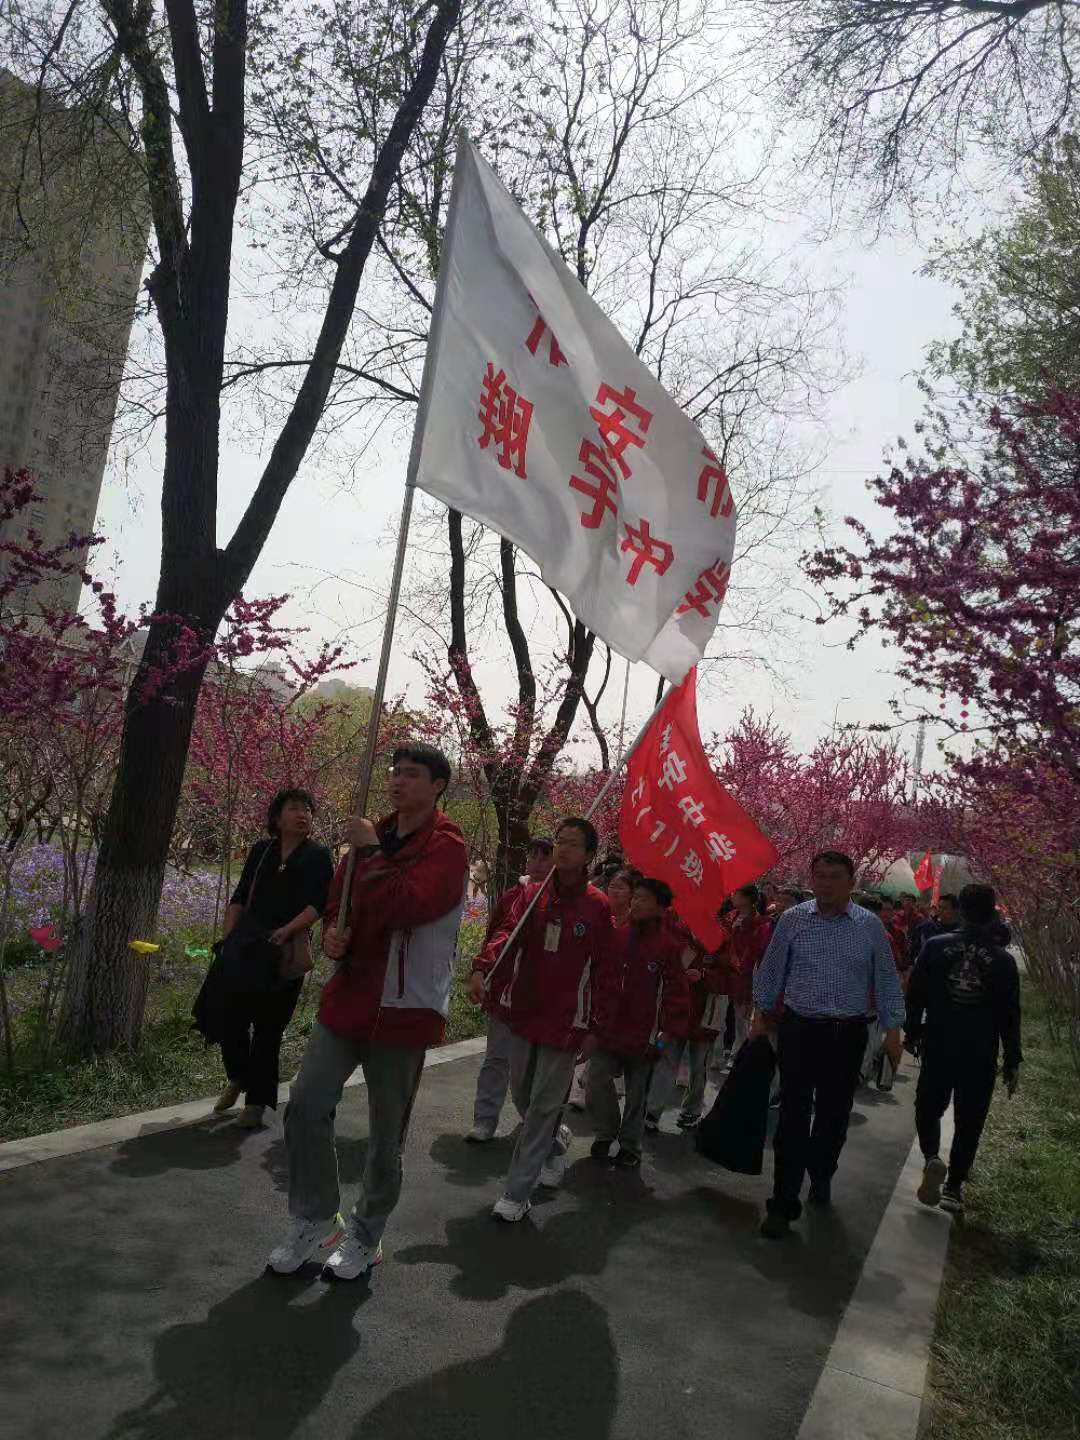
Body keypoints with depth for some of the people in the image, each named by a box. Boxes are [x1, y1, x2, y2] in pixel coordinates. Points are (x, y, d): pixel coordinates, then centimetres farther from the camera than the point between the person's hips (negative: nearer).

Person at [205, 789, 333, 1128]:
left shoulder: (318, 856, 1)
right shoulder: (261, 851, 11)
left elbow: (317, 904, -10)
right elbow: (240, 897, 10)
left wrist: (286, 931, -23)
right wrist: (229, 936, -3)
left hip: (289, 952, -3)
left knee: (268, 1028, 2)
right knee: (229, 1017, 2)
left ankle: (257, 1100, 18)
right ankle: (238, 1078, 31)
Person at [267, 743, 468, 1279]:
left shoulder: (446, 848, -12)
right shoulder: (374, 834, 10)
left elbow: (401, 906, -27)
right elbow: (337, 899, 19)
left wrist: (370, 851, -18)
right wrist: (331, 933, -3)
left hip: (403, 1011, -6)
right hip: (346, 998, 6)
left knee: (386, 1135, 8)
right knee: (306, 1105, -2)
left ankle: (365, 1235, 30)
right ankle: (313, 1220, 20)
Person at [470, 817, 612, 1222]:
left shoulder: (597, 906, -8)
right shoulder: (533, 894, 2)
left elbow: (602, 970, -4)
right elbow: (508, 933, -12)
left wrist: (594, 1028, -3)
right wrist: (482, 966, -31)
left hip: (566, 1020, -4)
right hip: (524, 1011, 4)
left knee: (543, 1105, 0)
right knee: (522, 1094, 17)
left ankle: (517, 1193, 12)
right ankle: (556, 1142, 46)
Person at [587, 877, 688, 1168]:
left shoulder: (669, 946, -10)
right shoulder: (617, 936, 0)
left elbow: (677, 992, -9)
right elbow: (599, 977, 6)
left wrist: (667, 1031, -12)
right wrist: (595, 1015, 5)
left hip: (643, 1035, -2)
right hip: (608, 1029, 2)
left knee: (637, 1093, 11)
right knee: (598, 1082, -5)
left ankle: (630, 1146, 30)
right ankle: (605, 1133, 21)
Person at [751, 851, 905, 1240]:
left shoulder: (870, 926, -2)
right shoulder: (792, 920, -3)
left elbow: (886, 980, 4)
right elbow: (770, 971, 6)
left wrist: (893, 1030, 2)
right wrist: (760, 1016, 7)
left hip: (847, 1034, 1)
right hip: (799, 1029, -1)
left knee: (834, 1114, 15)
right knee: (794, 1116, -3)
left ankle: (821, 1175, 40)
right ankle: (784, 1204, 3)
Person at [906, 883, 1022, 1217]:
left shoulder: (935, 946, -7)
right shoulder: (1004, 960, -6)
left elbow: (915, 995, -2)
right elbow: (1010, 1016, -2)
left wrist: (912, 1033, 10)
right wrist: (1012, 1061, 6)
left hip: (939, 1048, 0)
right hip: (981, 1055, 0)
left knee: (928, 1108, 16)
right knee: (969, 1123, 12)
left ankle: (932, 1158, -8)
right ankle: (953, 1188, 15)